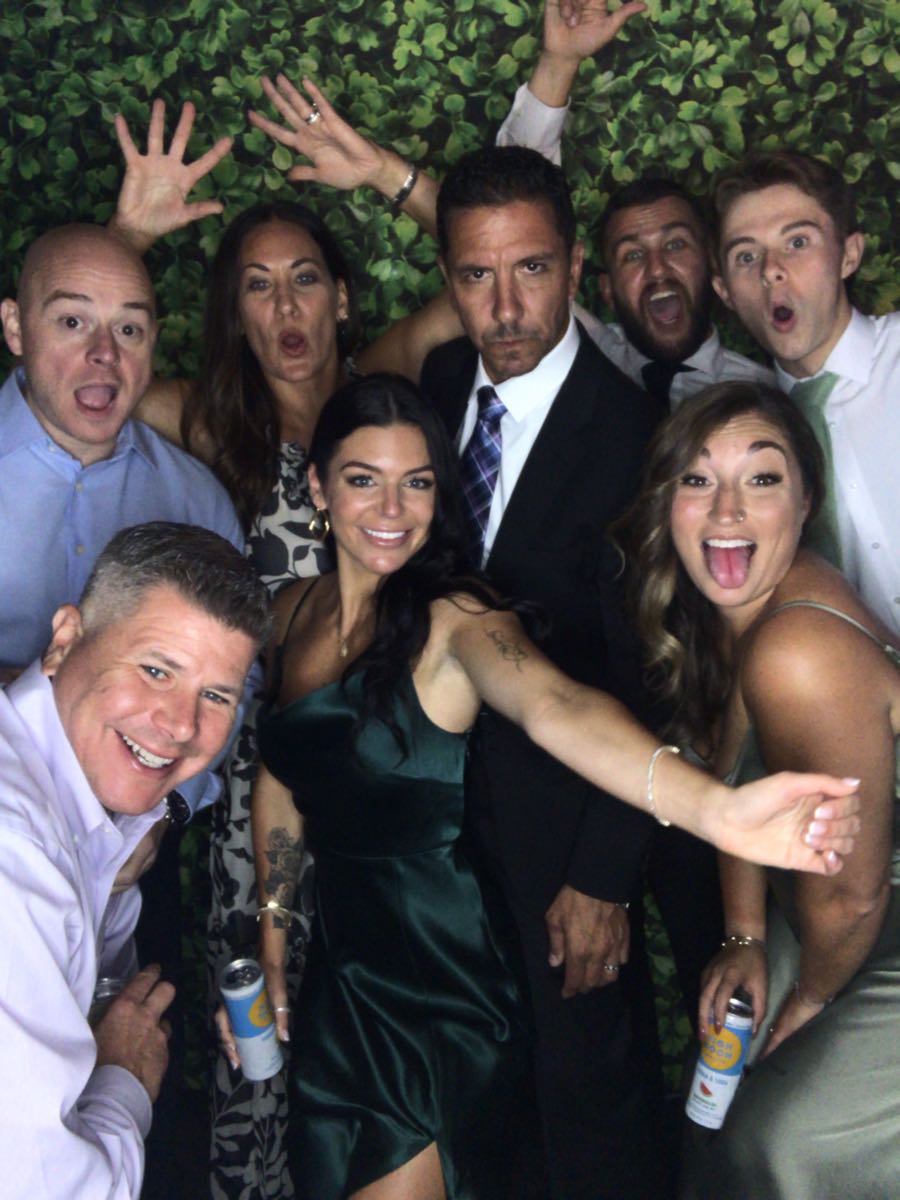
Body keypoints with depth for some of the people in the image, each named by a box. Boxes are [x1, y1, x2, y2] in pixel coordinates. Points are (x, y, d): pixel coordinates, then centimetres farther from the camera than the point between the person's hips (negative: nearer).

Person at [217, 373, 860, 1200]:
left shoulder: (454, 617, -18)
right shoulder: (291, 614, 0)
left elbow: (554, 705, -38)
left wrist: (714, 807, -56)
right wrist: (267, 946, 10)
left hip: (445, 984, -6)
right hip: (339, 970, 6)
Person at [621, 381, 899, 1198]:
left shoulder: (797, 656, -37)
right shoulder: (718, 614, -8)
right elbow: (735, 786, 7)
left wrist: (813, 996, -8)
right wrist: (745, 938, 6)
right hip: (827, 929, 8)